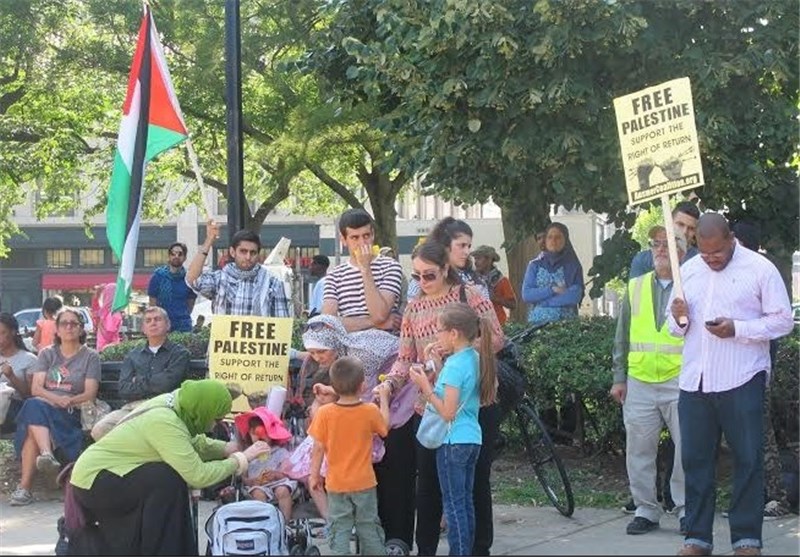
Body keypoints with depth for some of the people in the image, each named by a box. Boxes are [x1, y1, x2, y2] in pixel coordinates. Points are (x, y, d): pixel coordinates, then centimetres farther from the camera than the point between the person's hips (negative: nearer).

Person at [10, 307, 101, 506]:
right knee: (33, 405, -37)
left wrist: (69, 401, -19)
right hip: (42, 406, 2)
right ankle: (47, 455, -60)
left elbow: (90, 393, 2)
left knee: (32, 423, -35)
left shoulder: (90, 357, 14)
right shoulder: (47, 354, 21)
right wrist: (56, 399, -15)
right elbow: (36, 388, 6)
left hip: (71, 414, -2)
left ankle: (25, 486, -46)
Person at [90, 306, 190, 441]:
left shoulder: (179, 353, 12)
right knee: (100, 429, -24)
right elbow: (124, 390, 9)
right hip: (132, 407, 4)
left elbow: (167, 383, -6)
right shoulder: (132, 356, 24)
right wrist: (154, 386, 0)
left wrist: (139, 381, 9)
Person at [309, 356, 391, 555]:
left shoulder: (324, 413, -14)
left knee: (340, 529, 6)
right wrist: (384, 399, 19)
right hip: (364, 483, 1)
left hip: (336, 484, -1)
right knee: (369, 527, 14)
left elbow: (318, 448, -9)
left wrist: (314, 475, 3)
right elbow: (384, 427, 9)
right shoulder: (371, 411, -12)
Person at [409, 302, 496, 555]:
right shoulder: (474, 359, 8)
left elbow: (448, 412, -20)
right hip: (472, 439, 9)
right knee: (466, 501, 14)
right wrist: (438, 365, 8)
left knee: (454, 505, -3)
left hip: (453, 442, -9)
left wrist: (425, 386, -17)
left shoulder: (455, 365, -19)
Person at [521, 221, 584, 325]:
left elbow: (575, 296, -9)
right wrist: (552, 290, -11)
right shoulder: (535, 265, 9)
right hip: (537, 321, 1)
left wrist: (541, 300, -8)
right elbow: (526, 295, -1)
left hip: (566, 321, -1)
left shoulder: (573, 266, 4)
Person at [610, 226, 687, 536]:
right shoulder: (635, 288, 12)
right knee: (639, 449, 4)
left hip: (679, 382, -3)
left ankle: (686, 509, 9)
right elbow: (622, 337, 14)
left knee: (687, 447, -2)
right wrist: (619, 377, 11)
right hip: (639, 381, 3)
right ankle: (645, 509, 14)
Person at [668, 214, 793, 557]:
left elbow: (782, 321, -5)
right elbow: (675, 327, 20)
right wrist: (678, 320, -5)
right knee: (695, 459, 6)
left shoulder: (760, 269, -3)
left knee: (748, 460, 0)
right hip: (694, 382, 5)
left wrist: (737, 329, -18)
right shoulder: (688, 270, 12)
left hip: (741, 381, -4)